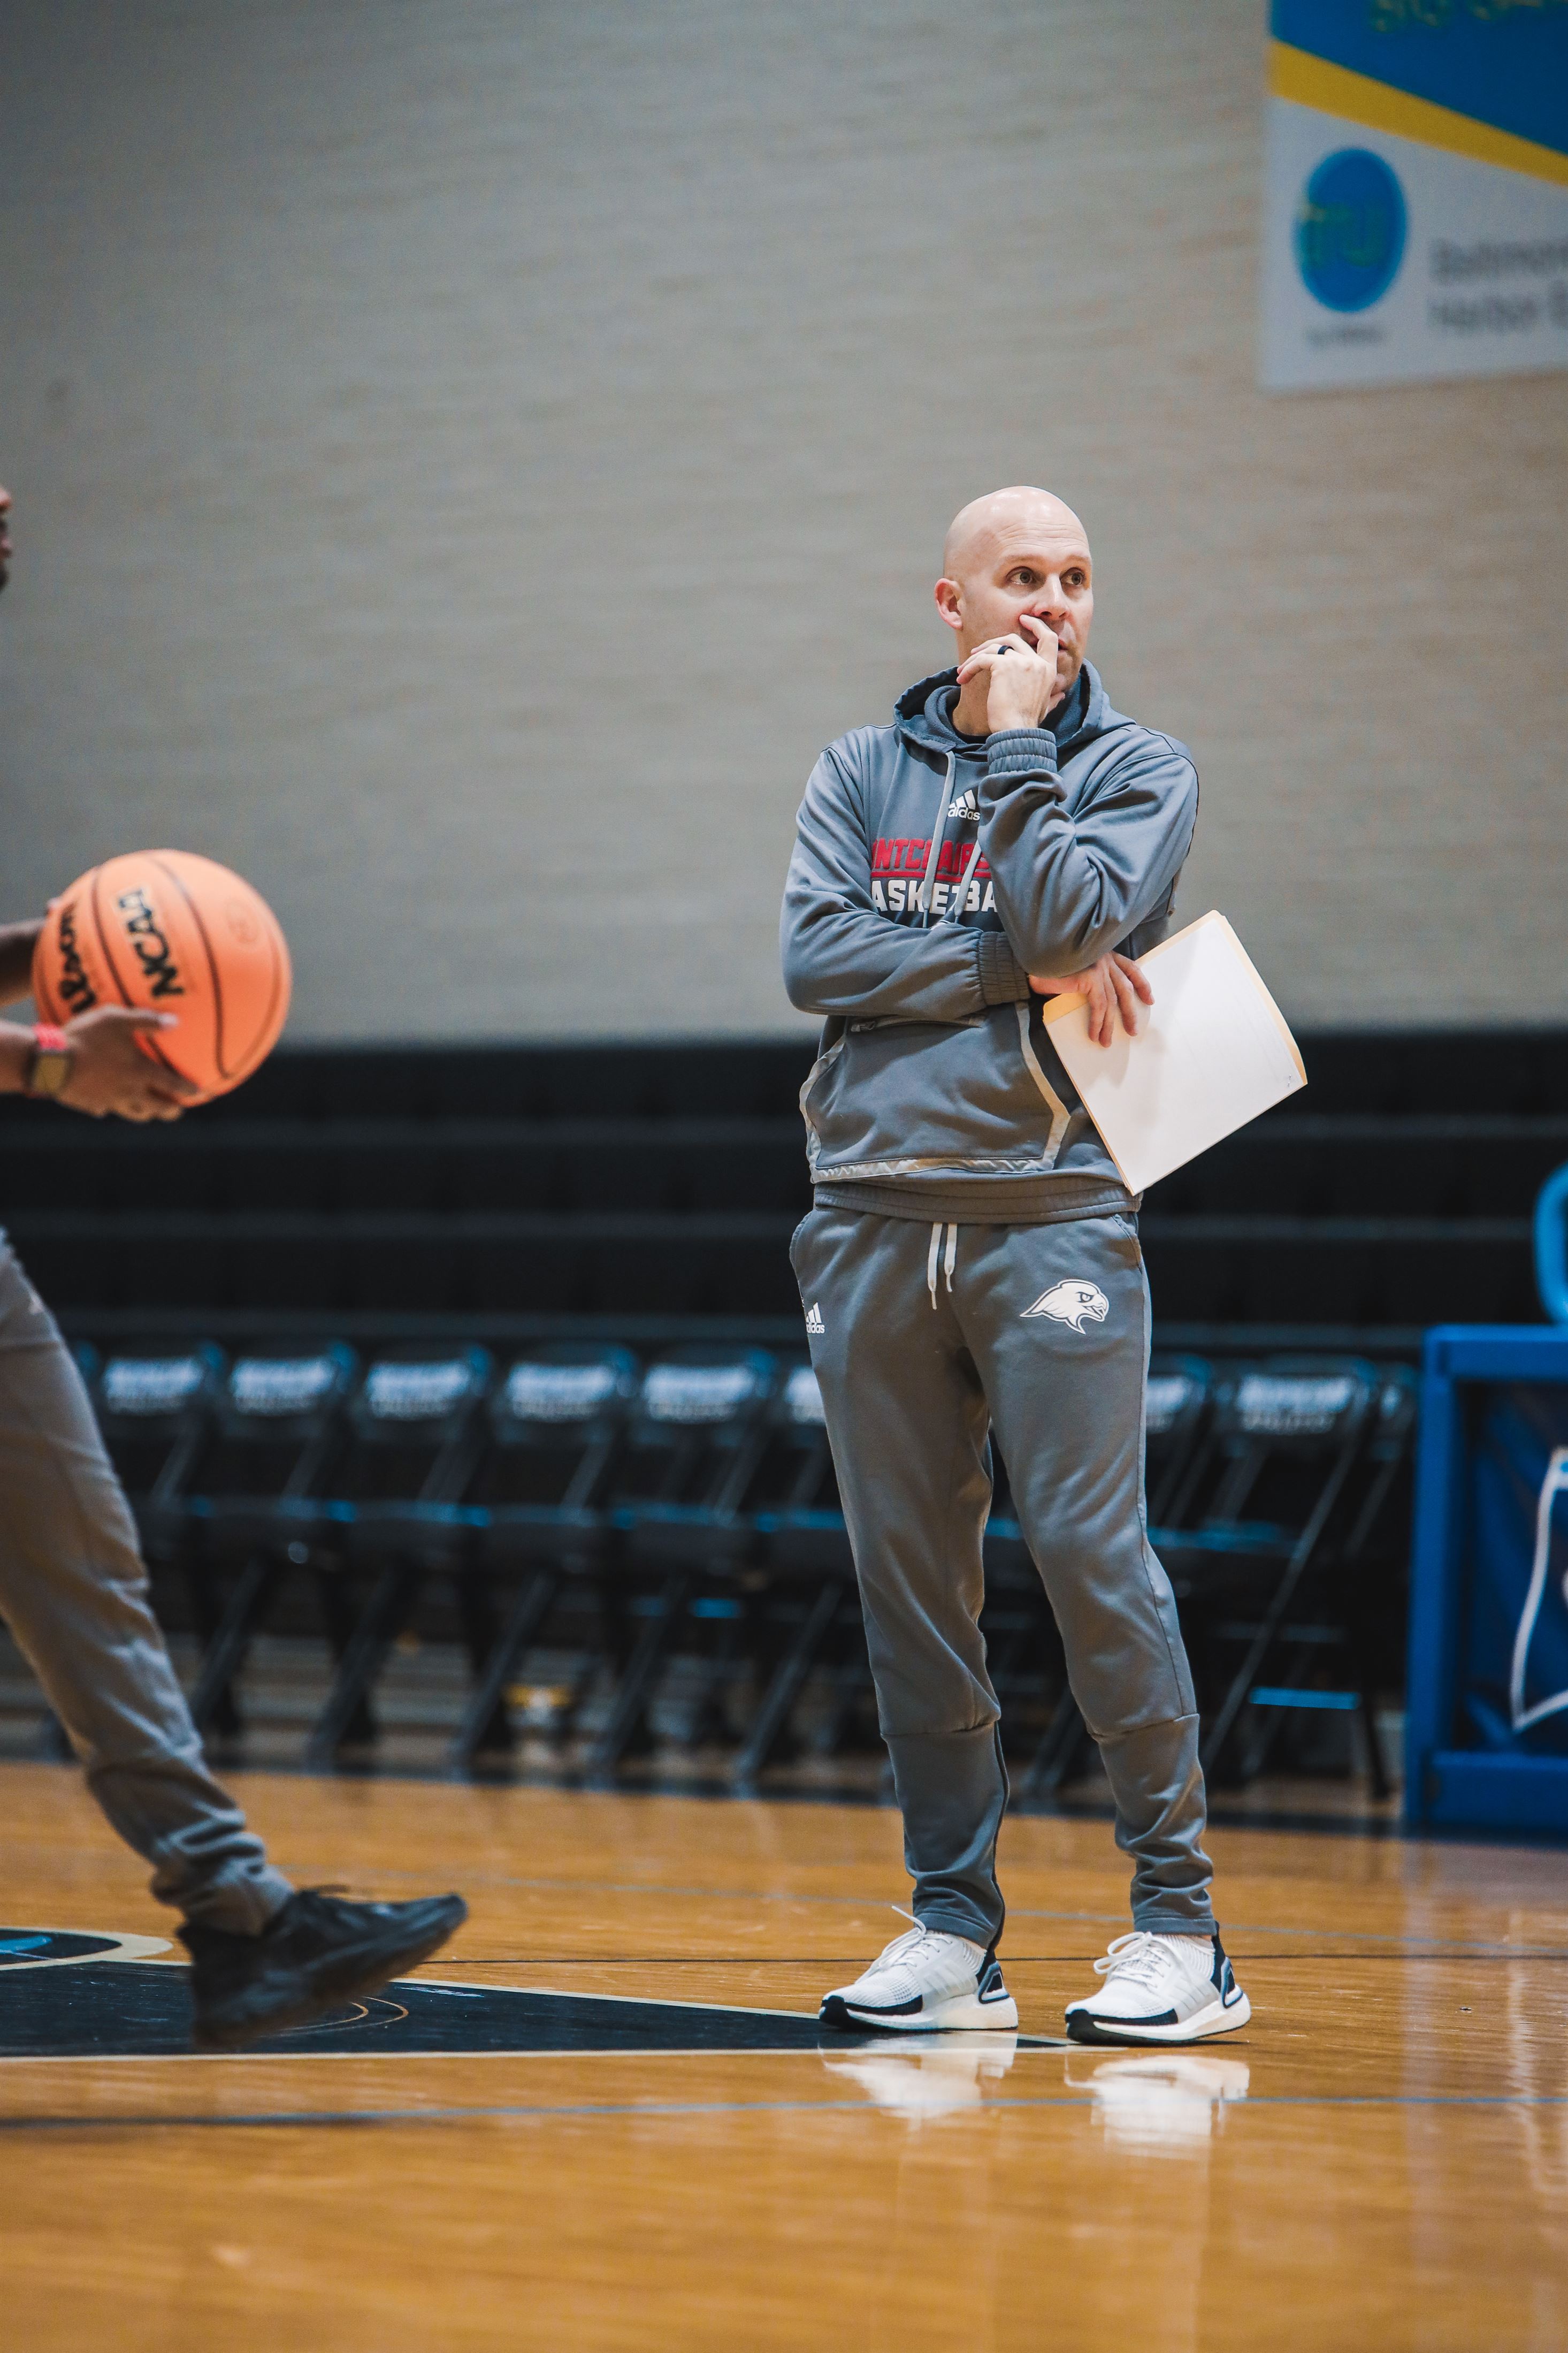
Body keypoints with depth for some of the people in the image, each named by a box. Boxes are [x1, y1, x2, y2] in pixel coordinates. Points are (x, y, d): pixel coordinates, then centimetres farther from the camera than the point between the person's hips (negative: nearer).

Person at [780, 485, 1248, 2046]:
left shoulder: (1139, 771, 6)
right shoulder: (862, 772, 14)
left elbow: (1068, 918, -12)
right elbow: (816, 955, -2)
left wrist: (1018, 745, -4)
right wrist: (1023, 969, -9)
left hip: (1049, 1216, -3)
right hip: (872, 1217, 3)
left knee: (1093, 1555, -10)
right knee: (908, 1584, 4)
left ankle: (1180, 1925, -5)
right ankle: (953, 1929, 11)